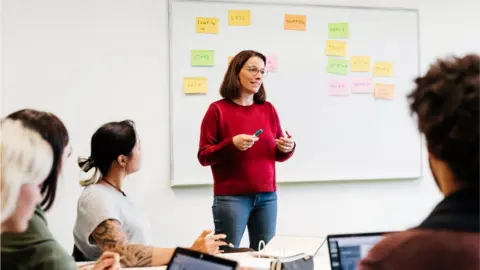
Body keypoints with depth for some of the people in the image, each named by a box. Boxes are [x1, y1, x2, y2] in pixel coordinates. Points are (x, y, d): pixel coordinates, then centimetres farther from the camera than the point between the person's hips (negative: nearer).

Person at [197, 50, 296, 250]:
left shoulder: (268, 109, 9)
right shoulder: (218, 110, -4)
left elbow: (278, 155, 16)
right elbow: (204, 156, -6)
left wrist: (288, 148, -6)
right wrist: (232, 144, -21)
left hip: (267, 196, 4)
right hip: (230, 197, -4)